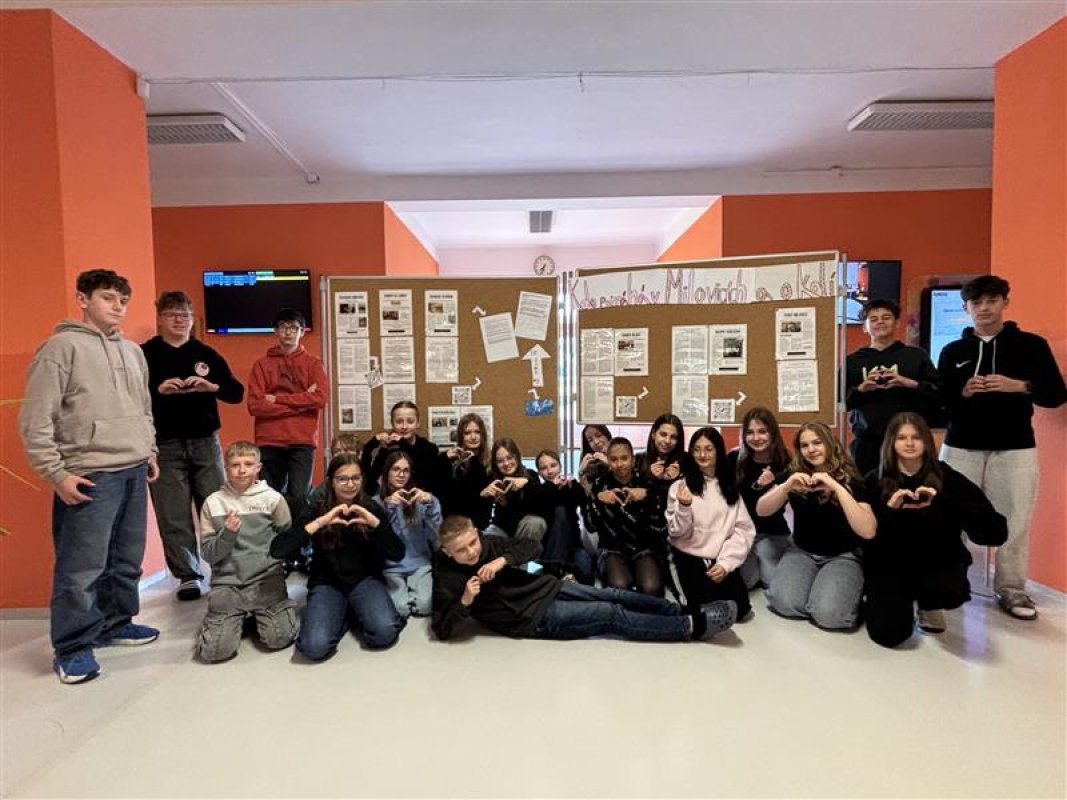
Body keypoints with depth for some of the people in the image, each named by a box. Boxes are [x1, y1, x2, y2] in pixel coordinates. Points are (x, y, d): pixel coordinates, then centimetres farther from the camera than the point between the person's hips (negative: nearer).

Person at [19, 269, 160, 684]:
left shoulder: (132, 351, 15)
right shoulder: (61, 346, -6)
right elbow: (35, 419, -10)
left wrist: (150, 452, 19)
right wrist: (56, 473, -13)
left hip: (134, 472, 7)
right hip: (90, 476, -7)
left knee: (127, 559, 13)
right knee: (82, 566, -3)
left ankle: (116, 623, 29)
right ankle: (72, 648, 11)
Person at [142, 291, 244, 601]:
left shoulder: (206, 354, 10)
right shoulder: (145, 354, 3)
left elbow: (237, 392, 4)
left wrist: (211, 386, -13)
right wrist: (158, 390, -20)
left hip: (204, 442, 2)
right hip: (164, 446, -2)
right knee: (174, 517, 1)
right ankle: (188, 576, 12)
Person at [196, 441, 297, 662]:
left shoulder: (273, 498, 0)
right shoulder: (213, 503, 3)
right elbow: (208, 554, 2)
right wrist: (227, 534, -15)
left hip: (266, 579, 0)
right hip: (227, 582, 1)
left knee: (278, 639, -17)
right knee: (215, 650, -15)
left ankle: (255, 615, 15)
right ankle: (240, 616, 16)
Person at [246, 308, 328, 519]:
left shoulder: (313, 363, 8)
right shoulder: (262, 364, 8)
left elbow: (320, 398, -7)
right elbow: (255, 405, -4)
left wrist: (277, 399, -9)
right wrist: (301, 402, -8)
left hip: (302, 441, -1)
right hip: (269, 442, 1)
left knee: (298, 497, -9)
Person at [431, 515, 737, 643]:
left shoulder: (487, 543, 1)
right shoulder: (447, 576, -11)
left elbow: (533, 545, -3)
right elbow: (443, 630, -14)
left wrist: (503, 559, -21)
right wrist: (465, 601, -31)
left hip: (546, 587, 6)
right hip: (535, 616, -6)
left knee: (614, 596, -4)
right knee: (613, 616, -13)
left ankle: (688, 612, 4)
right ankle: (694, 626, -10)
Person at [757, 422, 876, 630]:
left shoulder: (850, 479, -9)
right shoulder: (793, 474, -1)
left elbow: (868, 531, -23)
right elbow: (761, 511, -8)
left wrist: (838, 488, -30)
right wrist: (786, 486, -25)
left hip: (842, 556, -2)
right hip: (801, 552, 2)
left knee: (828, 613, -27)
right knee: (785, 602, -25)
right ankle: (812, 583, 6)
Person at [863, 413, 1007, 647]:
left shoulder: (947, 478, -4)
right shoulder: (874, 481, -3)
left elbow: (996, 530, -16)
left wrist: (941, 502, -28)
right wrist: (888, 509, -25)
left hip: (937, 561, 1)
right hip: (890, 565, 0)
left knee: (952, 591, -35)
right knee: (888, 634, -20)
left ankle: (927, 604, 7)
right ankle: (903, 600, 20)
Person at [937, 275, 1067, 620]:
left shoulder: (1031, 345, 5)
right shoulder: (952, 351, 8)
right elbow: (937, 401, 8)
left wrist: (1020, 386, -14)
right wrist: (962, 393, -12)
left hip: (1015, 449, -1)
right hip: (961, 448, 1)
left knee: (1014, 522, 1)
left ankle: (1012, 589, 16)